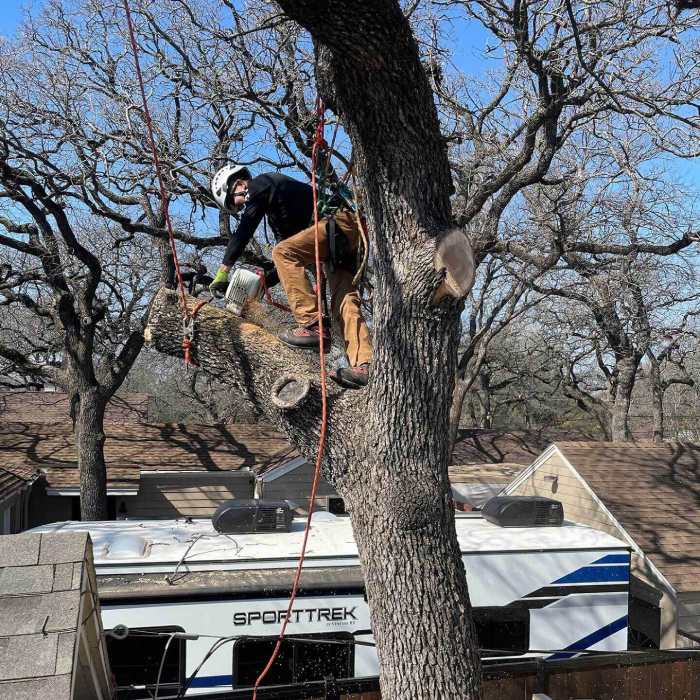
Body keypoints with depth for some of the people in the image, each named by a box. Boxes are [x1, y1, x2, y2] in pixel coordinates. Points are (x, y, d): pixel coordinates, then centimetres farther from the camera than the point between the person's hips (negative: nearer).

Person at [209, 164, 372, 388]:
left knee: (282, 252, -17)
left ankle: (313, 326, -22)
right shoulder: (274, 208, 31)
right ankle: (364, 367, -16)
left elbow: (244, 230, -7)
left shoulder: (260, 184, 4)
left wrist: (223, 270, -8)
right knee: (344, 300, -3)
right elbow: (292, 257, 26)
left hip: (339, 221, -10)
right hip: (351, 235, 10)